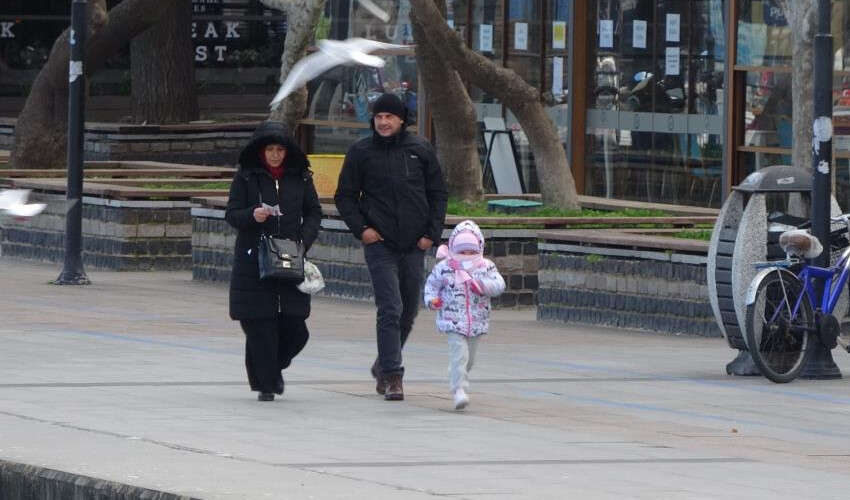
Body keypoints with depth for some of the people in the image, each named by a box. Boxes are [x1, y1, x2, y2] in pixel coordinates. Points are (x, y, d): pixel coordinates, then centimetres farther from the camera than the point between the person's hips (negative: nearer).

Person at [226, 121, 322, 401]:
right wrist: (252, 216, -19)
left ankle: (274, 367, 26)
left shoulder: (300, 177, 7)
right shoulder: (246, 177, 2)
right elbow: (232, 215, 1)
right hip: (253, 260, -2)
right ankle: (265, 383, 5)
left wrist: (304, 240, -2)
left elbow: (313, 212, 14)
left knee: (294, 326, -2)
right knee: (259, 325, -6)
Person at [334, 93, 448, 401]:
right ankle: (392, 375, -12)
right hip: (380, 245, -3)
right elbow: (345, 196, 7)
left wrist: (432, 232, 1)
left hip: (415, 247, 3)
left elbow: (438, 194, 11)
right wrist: (360, 228, -7)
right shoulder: (361, 153, 1)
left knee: (408, 313, 11)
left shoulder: (421, 150, 5)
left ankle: (384, 367, 29)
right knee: (390, 309, -13)